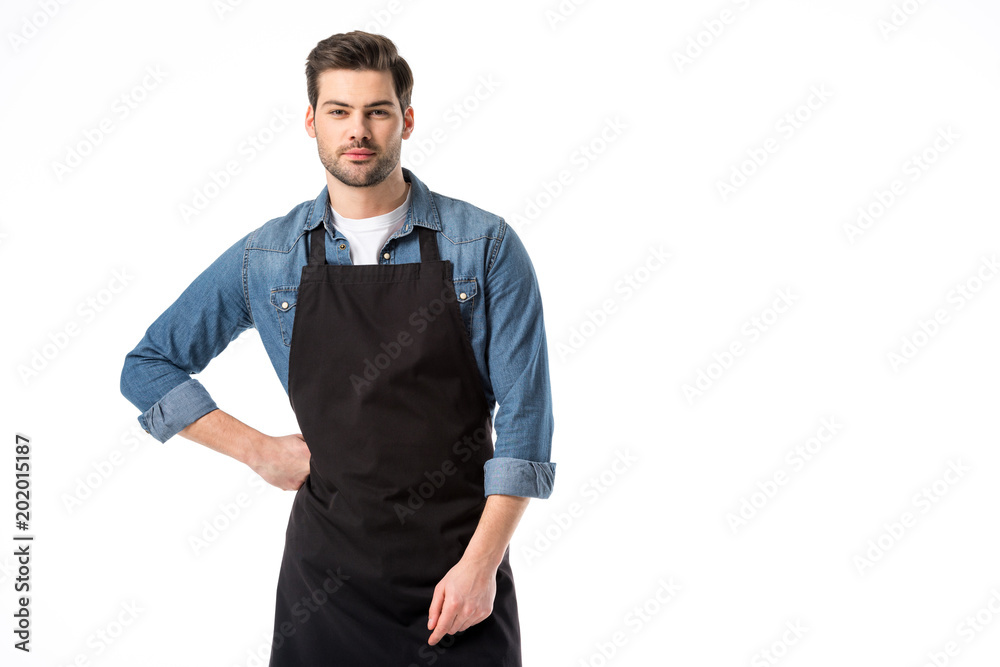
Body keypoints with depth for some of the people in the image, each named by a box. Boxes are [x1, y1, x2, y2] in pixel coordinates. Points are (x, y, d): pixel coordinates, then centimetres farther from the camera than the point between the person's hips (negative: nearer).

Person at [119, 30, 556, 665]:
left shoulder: (486, 246, -4)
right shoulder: (265, 257, 1)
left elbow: (523, 416, -6)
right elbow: (147, 368, 10)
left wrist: (481, 564, -13)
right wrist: (260, 451, 1)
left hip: (461, 571, -1)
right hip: (328, 567, 2)